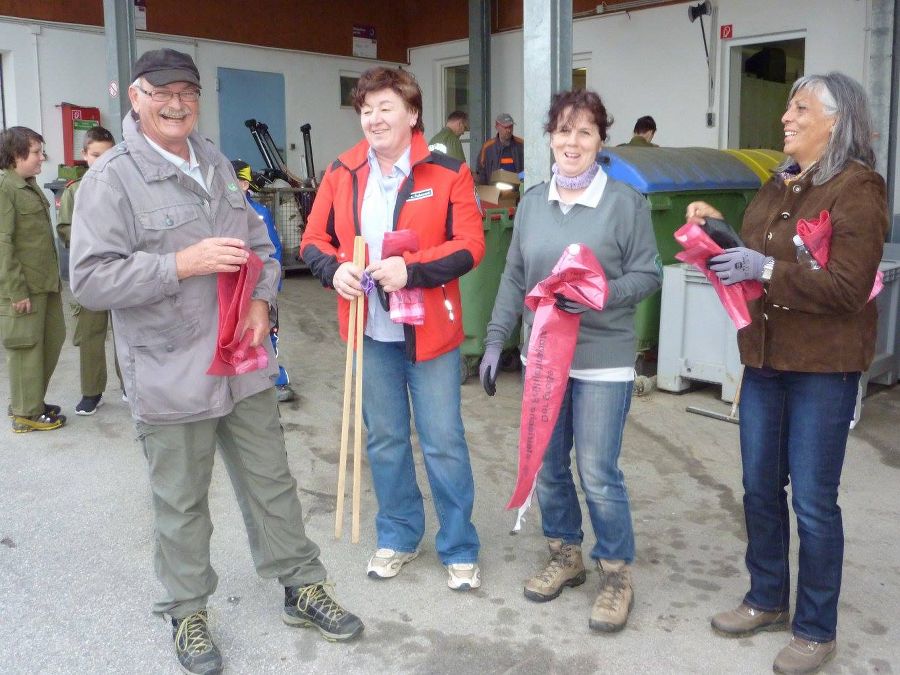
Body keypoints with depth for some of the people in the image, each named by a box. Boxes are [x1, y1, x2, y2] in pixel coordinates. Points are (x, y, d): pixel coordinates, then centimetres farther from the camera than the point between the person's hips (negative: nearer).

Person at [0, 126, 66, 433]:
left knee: (53, 339, 16)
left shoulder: (30, 185, 14)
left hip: (46, 281, 9)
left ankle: (32, 400, 31)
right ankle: (25, 414, 16)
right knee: (26, 347, 2)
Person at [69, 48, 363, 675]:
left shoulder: (217, 164, 11)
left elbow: (259, 242, 16)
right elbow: (91, 279, -15)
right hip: (171, 377, -5)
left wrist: (261, 301, -2)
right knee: (182, 503, 9)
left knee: (272, 484, 15)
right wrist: (183, 264, -22)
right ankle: (188, 611, 30)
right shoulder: (112, 178, -10)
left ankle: (303, 586, 31)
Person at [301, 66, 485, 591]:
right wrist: (335, 269, -15)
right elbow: (314, 241, 7)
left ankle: (460, 549, 22)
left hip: (430, 331, -4)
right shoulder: (342, 173, 3)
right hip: (371, 331, 4)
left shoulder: (448, 172, -8)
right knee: (385, 440, 16)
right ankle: (398, 537, 35)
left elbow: (470, 246, -12)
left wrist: (411, 269, -25)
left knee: (444, 443, 4)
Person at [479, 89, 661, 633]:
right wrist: (495, 340, 7)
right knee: (548, 466, 14)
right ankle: (565, 556, 35)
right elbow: (514, 278, 10)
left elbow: (647, 275, -7)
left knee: (598, 473, -2)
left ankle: (617, 575, 19)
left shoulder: (625, 202, -7)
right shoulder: (533, 202, 7)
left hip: (603, 360, -5)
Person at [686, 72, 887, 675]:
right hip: (765, 358, 7)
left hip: (823, 367, -7)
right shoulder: (781, 185, 12)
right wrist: (721, 232, 4)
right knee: (760, 488, 14)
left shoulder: (858, 189, -12)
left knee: (813, 501, 2)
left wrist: (766, 270, -25)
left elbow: (849, 287, -20)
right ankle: (768, 601, 32)